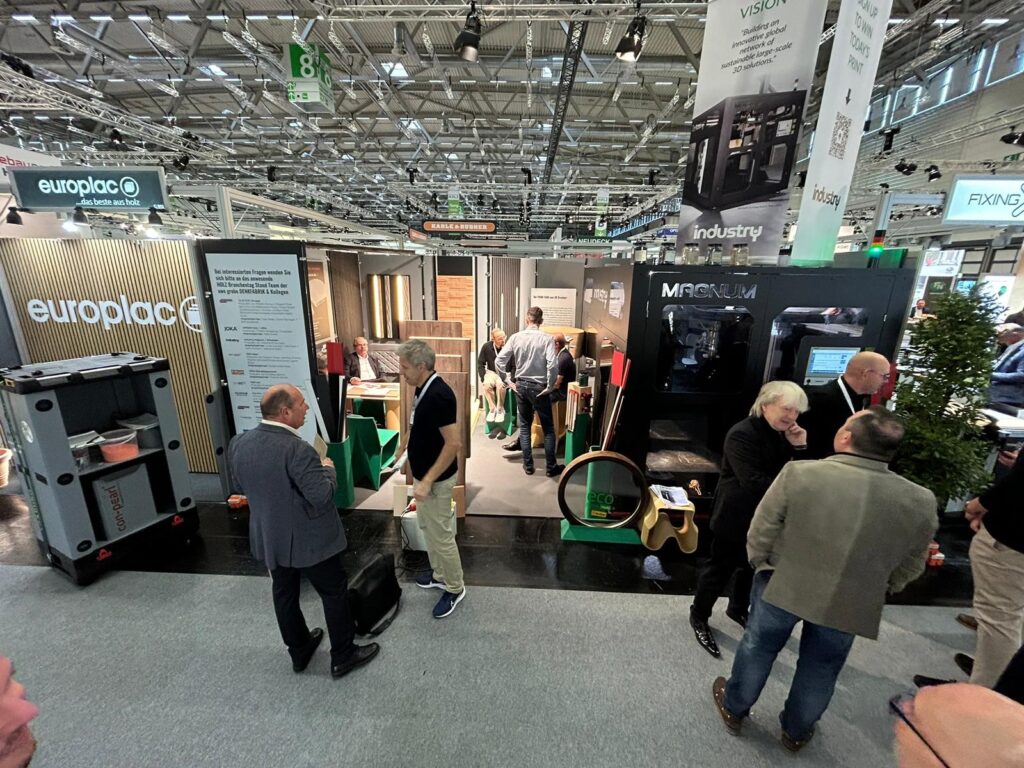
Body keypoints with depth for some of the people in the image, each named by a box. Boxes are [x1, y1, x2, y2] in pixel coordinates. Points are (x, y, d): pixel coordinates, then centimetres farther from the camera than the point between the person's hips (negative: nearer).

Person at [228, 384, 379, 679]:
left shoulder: (238, 443, -7)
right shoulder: (297, 449, -31)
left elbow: (239, 487, 8)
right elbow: (323, 495, -29)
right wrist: (328, 469, -12)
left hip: (268, 538, 7)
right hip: (309, 540, -7)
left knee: (284, 594, 24)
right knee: (335, 593, 13)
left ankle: (299, 651, 44)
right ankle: (343, 657, 29)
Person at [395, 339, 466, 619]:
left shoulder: (439, 395, -28)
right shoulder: (423, 389, 2)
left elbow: (454, 443, -29)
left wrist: (427, 481, -26)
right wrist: (402, 447, 17)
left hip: (436, 480, -10)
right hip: (423, 474, 10)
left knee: (441, 536, 7)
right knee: (427, 528, 24)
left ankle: (455, 588, 28)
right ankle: (439, 575, 44)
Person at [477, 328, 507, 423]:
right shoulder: (486, 347, -7)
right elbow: (480, 363, 2)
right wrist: (483, 377, -9)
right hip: (491, 372, 2)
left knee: (500, 384, -35)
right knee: (487, 384, -31)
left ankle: (500, 410, -14)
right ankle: (492, 409, -12)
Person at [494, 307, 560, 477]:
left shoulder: (515, 337, -2)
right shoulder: (547, 338, -11)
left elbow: (499, 361, -4)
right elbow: (552, 365, -22)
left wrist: (508, 382, 3)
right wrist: (549, 387, -10)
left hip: (521, 386, 3)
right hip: (539, 388, -3)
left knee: (524, 426, 15)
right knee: (548, 429, 10)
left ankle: (528, 465, 21)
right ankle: (551, 467, 17)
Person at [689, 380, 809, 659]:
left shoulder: (785, 434, 3)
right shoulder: (742, 435, -23)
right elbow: (754, 482, -30)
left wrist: (799, 448, -13)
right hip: (736, 517, -8)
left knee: (753, 567, 23)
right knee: (720, 568, 7)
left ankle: (738, 609, 48)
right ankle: (699, 617, 28)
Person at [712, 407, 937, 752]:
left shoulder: (799, 474, -25)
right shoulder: (921, 503, -14)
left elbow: (759, 537, -16)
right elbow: (907, 570, 0)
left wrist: (762, 566, 6)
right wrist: (872, 592, 19)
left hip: (782, 587, -2)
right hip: (849, 605, 2)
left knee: (758, 649, 23)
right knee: (821, 670, 26)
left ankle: (734, 707, 45)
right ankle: (796, 732, 49)